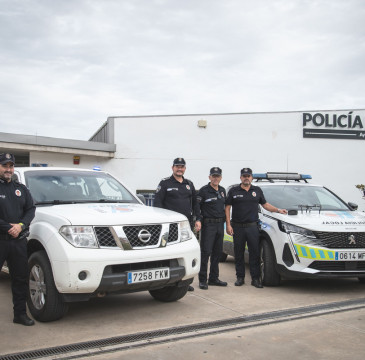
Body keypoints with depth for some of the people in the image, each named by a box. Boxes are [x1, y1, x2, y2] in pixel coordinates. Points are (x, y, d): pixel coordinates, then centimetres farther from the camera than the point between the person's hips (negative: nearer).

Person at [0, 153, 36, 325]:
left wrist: (21, 225, -8)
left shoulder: (21, 189, 14)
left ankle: (20, 314, 19)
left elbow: (31, 209, 9)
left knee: (21, 278, 9)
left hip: (18, 240, 5)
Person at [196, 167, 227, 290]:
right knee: (206, 252, -8)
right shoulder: (203, 191, -7)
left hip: (220, 224, 7)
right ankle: (202, 280, -2)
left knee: (217, 252, 10)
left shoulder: (222, 190, 13)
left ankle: (214, 278, 20)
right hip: (208, 224, -7)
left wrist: (224, 218, 16)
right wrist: (199, 220, -16)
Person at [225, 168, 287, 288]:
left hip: (252, 227, 1)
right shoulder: (233, 191, 5)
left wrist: (278, 210, 4)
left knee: (255, 253, -2)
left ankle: (255, 278, 4)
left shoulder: (257, 191, 12)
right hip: (238, 227, -1)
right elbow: (227, 208, 4)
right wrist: (228, 225, -5)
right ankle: (240, 277, 15)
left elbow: (265, 204, 19)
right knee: (239, 254, 4)